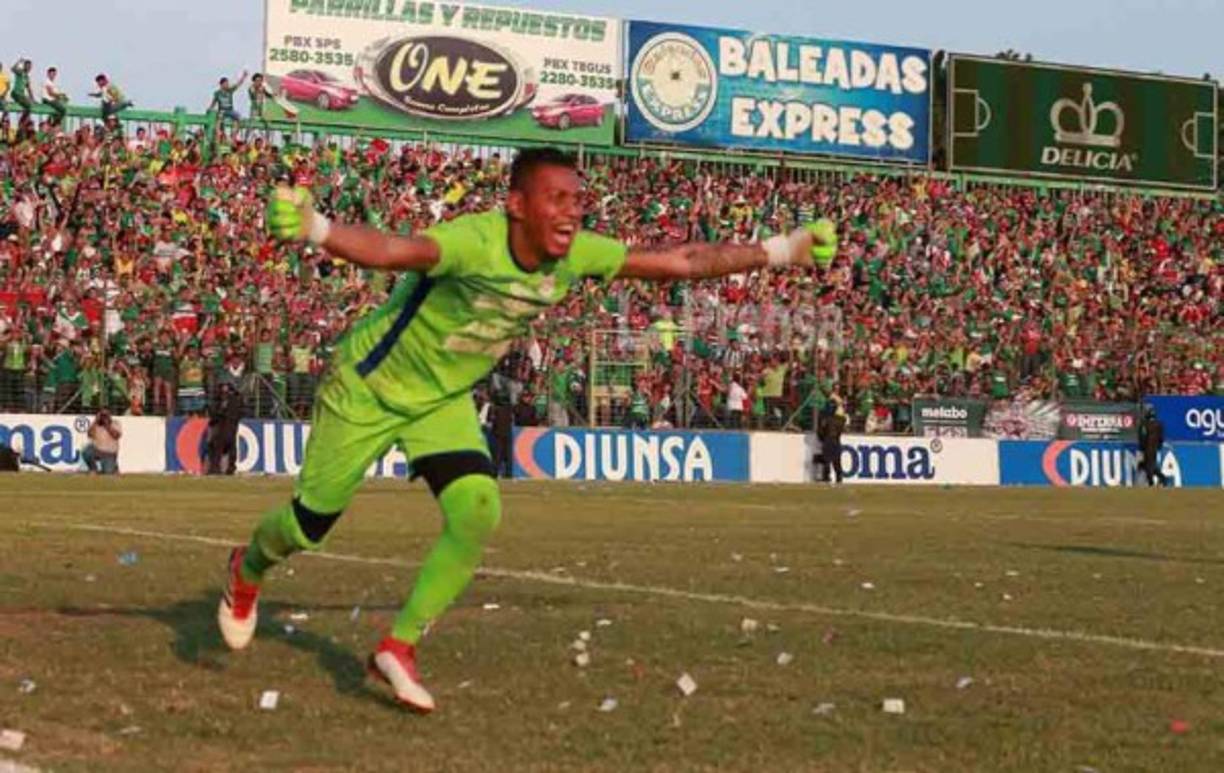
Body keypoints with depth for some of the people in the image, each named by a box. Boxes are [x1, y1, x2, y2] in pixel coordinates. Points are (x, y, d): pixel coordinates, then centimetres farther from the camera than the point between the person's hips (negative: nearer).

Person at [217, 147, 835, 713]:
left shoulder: (578, 255, -16)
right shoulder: (475, 242, -36)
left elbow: (679, 263, -8)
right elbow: (387, 250, -55)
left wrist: (780, 251, -9)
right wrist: (314, 230, -74)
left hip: (445, 400, 5)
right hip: (368, 387, -5)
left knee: (477, 512, -14)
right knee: (312, 522, 6)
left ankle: (400, 647, 3)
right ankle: (248, 570, 43)